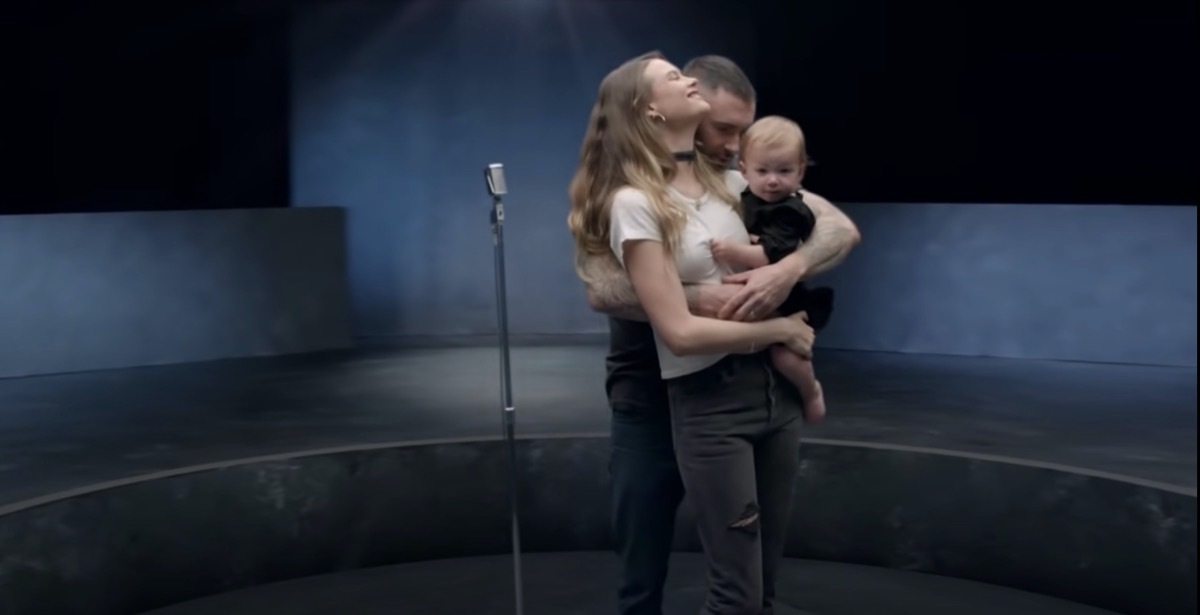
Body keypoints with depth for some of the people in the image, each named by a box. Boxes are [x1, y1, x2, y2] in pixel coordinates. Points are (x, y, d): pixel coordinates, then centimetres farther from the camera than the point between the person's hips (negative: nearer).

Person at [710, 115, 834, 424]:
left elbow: (773, 256, -31)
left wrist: (737, 253, -41)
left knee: (785, 353, -22)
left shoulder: (790, 213, -19)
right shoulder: (745, 200, 3)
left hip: (785, 301, -8)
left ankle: (811, 391, 7)